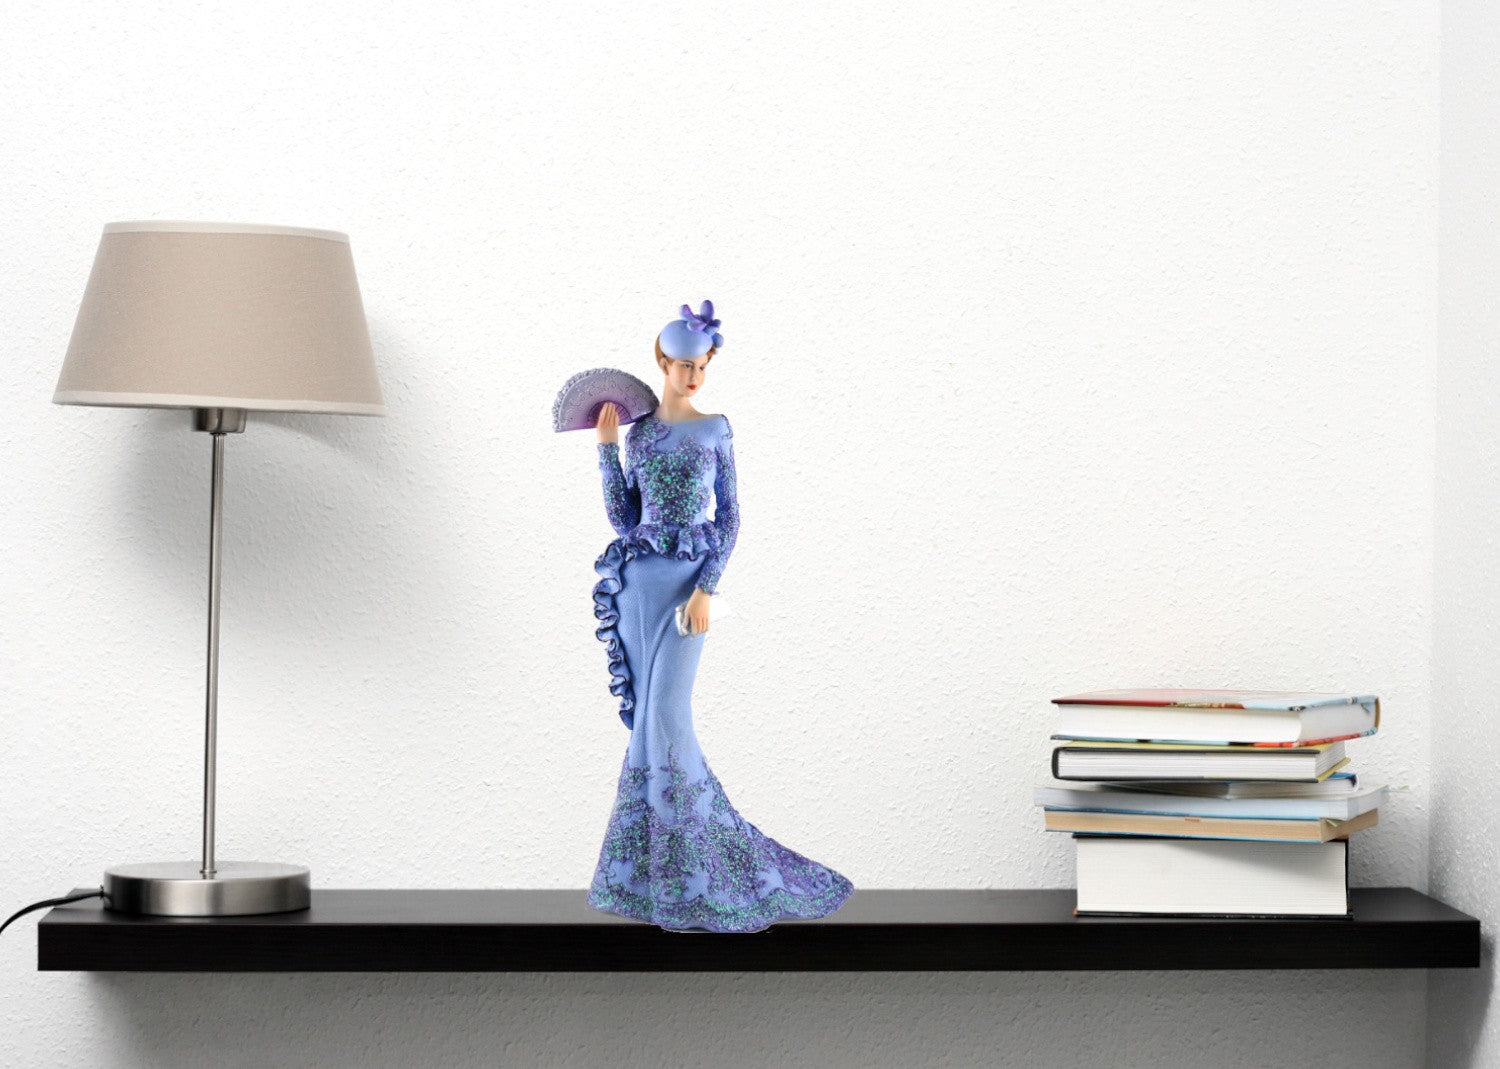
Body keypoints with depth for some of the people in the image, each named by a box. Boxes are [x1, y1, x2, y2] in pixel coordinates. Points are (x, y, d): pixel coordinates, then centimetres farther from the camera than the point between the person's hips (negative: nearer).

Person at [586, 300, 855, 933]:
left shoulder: (715, 430, 3)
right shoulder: (638, 433, 11)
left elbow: (730, 518, 0)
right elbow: (621, 518, 6)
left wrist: (705, 591, -11)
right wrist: (606, 447, 2)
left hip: (690, 580, -3)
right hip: (639, 579, 3)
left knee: (666, 713, -12)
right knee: (648, 713, 4)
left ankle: (690, 849, -3)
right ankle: (653, 853, 11)